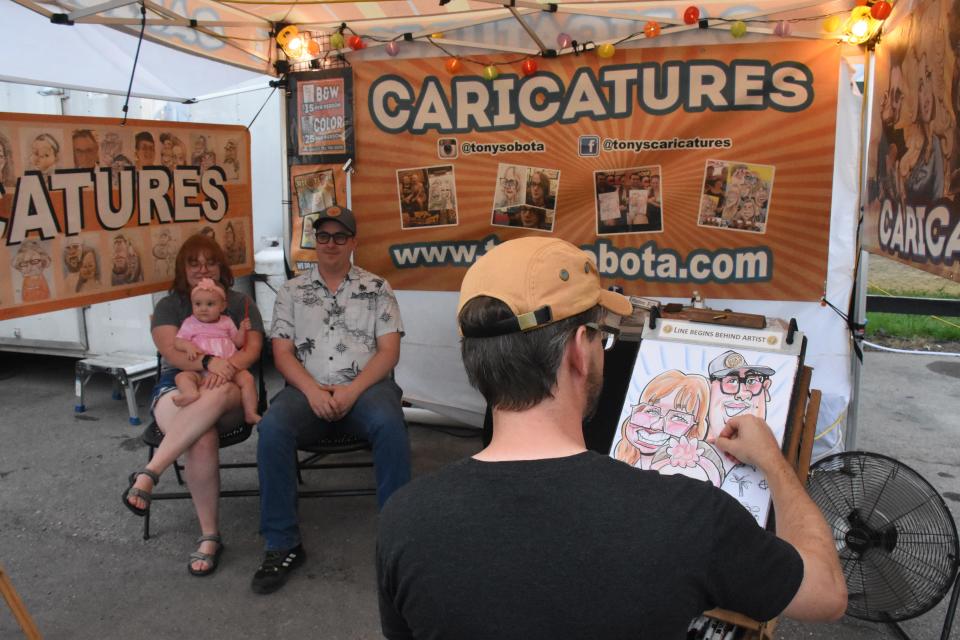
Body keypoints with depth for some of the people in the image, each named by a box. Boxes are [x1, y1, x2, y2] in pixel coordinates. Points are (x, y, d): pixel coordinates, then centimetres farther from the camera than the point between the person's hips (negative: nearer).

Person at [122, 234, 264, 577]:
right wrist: (208, 362, -23)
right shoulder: (169, 306, 14)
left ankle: (149, 473, -39)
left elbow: (253, 348, 3)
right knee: (202, 439, -36)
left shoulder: (240, 303, 16)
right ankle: (209, 536, -28)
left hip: (231, 388, 0)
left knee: (217, 395, -42)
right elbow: (171, 351, -3)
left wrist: (227, 367, -20)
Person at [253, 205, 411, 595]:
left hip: (366, 387, -1)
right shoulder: (292, 291, 15)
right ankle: (282, 545, -17)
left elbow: (389, 351, 2)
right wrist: (313, 391, -12)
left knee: (389, 424, -35)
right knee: (272, 428, -30)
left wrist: (352, 391, -14)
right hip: (309, 389, 2)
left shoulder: (377, 288, 11)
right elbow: (282, 353, 6)